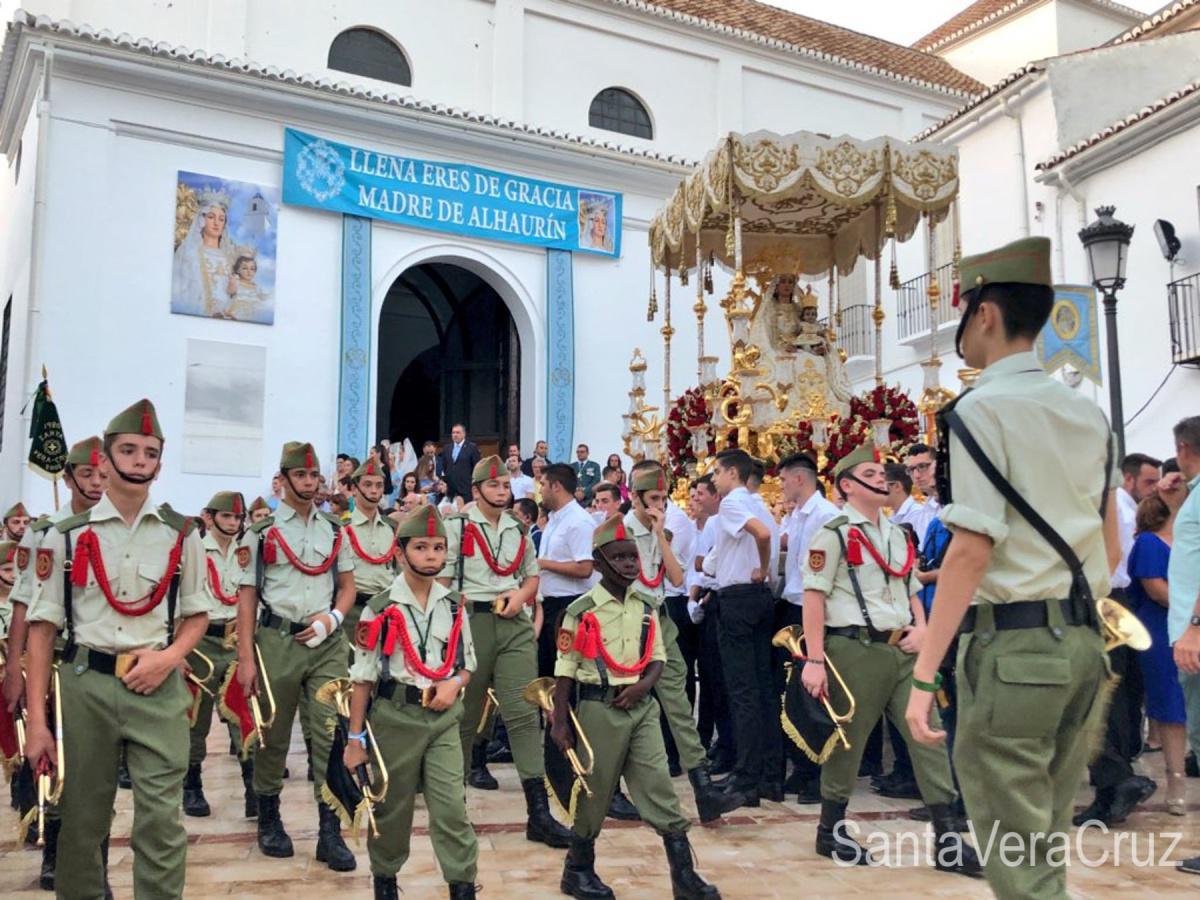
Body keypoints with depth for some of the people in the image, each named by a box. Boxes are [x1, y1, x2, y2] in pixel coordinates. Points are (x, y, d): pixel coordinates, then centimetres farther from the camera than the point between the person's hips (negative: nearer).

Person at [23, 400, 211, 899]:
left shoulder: (181, 535, 5)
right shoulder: (65, 536, 1)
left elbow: (197, 613, 15)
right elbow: (42, 627, 1)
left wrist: (169, 656, -7)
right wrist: (36, 721, -3)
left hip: (158, 687, 0)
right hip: (85, 686, 0)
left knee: (162, 821, -2)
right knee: (82, 820, 11)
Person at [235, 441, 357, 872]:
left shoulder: (335, 531, 10)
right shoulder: (260, 533, 1)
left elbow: (348, 587, 14)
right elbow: (247, 598, -1)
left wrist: (332, 617, -7)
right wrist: (246, 659, -6)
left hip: (328, 644, 2)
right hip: (277, 642, -2)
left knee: (330, 734, -3)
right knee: (273, 736, 8)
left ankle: (330, 833, 2)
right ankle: (269, 821, 26)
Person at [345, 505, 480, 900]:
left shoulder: (455, 605, 3)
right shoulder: (379, 609, -8)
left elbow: (468, 664, 14)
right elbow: (362, 677, -5)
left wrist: (455, 683, -9)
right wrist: (355, 737, -5)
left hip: (444, 718, 2)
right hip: (394, 717, -2)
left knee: (452, 808, -4)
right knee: (392, 808, 13)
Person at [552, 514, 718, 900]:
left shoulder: (647, 607, 6)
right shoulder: (581, 611, -9)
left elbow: (657, 657, 11)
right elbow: (565, 669, -7)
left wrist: (643, 684, -9)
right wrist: (559, 722, -9)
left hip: (642, 707, 4)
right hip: (599, 708, -4)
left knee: (661, 789, 2)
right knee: (594, 794, 7)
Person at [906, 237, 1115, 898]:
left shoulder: (980, 410, -10)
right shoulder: (1088, 414, 12)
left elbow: (971, 551, -18)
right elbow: (1111, 550, 17)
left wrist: (924, 675, -18)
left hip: (1012, 646, -8)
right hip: (1083, 643, 8)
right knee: (1043, 844, 18)